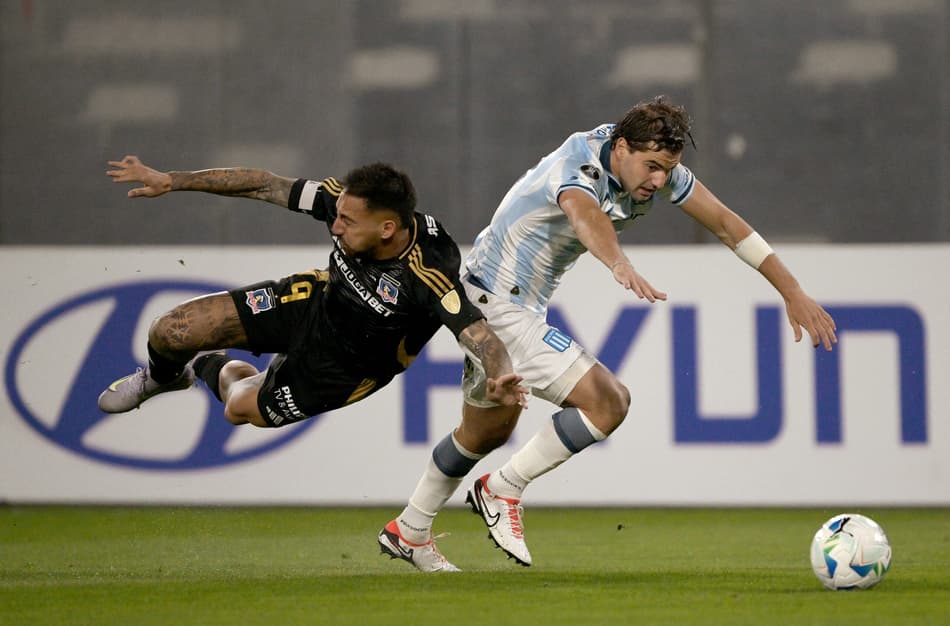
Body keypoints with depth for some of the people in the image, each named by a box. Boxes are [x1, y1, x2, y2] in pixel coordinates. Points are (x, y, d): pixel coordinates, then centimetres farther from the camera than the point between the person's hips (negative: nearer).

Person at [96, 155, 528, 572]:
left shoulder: (431, 277, -42)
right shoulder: (344, 201, -27)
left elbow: (477, 333, -48)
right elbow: (266, 186, -17)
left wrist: (499, 377, -71)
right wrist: (171, 181, -15)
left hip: (346, 364, -3)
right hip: (313, 301, 3)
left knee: (242, 407, 8)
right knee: (169, 333, -4)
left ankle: (209, 369, 46)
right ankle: (164, 376, 36)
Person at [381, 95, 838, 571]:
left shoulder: (655, 165, -5)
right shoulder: (581, 167, -29)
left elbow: (726, 224, -2)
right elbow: (585, 215, -53)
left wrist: (792, 292, -6)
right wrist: (621, 266, -75)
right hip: (497, 304, -10)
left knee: (486, 431, 26)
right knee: (608, 402, -19)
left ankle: (409, 531, 43)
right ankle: (502, 490, -6)